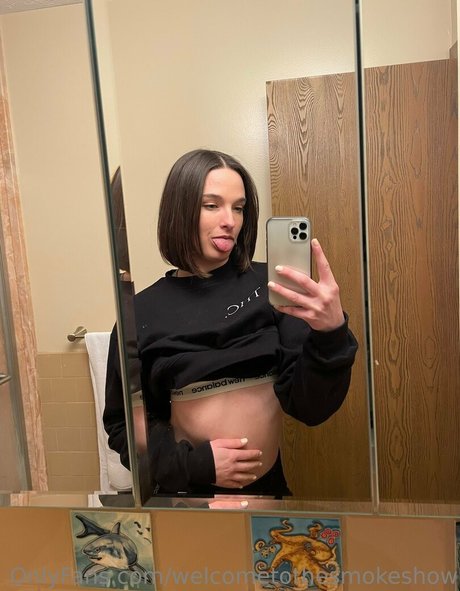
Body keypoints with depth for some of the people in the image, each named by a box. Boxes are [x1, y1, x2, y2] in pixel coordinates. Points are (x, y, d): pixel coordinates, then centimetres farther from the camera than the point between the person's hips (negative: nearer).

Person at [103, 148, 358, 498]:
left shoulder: (269, 287, -10)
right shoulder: (143, 312, -6)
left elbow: (310, 408, -14)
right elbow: (122, 424, 1)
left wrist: (331, 333, -31)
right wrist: (193, 462, -13)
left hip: (268, 486, 0)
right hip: (187, 491, 0)